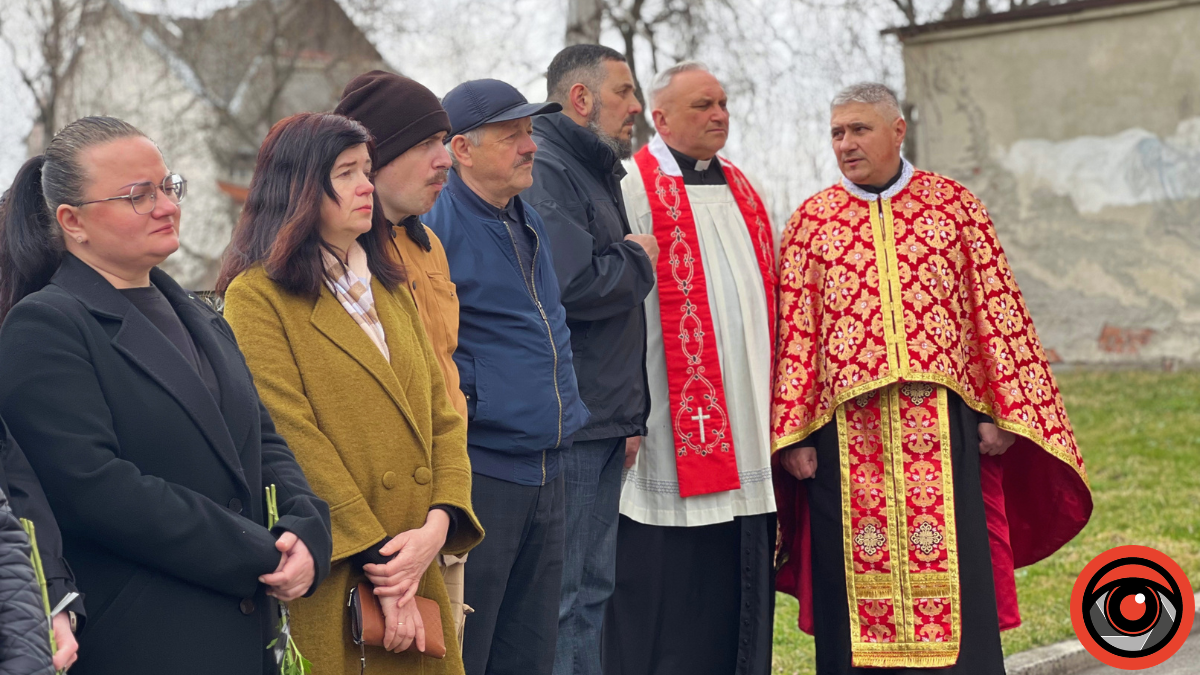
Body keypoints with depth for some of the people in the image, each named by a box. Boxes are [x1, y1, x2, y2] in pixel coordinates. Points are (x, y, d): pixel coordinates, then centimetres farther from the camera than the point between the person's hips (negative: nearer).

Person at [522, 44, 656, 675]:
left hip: (604, 426, 10)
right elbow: (573, 286, -25)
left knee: (592, 589, 15)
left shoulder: (598, 174, 21)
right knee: (556, 596, -5)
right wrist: (639, 261, -5)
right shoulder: (545, 173, -12)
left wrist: (631, 413, 20)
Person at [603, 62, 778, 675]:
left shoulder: (741, 193, 17)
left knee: (740, 598, 11)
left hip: (744, 438, 7)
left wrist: (776, 414, 17)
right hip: (672, 441, -7)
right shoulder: (636, 191, -6)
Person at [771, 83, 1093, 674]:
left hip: (941, 426, 0)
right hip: (847, 432, 1)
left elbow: (995, 309, 6)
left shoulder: (956, 206, 8)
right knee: (857, 579, 3)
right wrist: (793, 435, -3)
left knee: (953, 578, -1)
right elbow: (795, 331, 4)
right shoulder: (811, 222, 9)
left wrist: (1002, 411, -2)